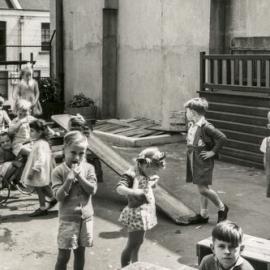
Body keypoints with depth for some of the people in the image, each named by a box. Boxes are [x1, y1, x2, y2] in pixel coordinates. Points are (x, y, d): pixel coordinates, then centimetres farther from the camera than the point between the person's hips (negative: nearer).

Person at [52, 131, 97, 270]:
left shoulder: (88, 168, -2)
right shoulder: (59, 171, -10)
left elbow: (92, 190, -10)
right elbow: (58, 196, -15)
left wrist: (79, 176, -20)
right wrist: (69, 180, -27)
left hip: (86, 217, 3)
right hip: (68, 218, -3)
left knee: (80, 252, 16)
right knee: (64, 255, 1)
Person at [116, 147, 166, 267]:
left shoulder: (146, 174, 5)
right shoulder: (131, 174, -21)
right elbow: (119, 188, -39)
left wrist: (153, 182, 9)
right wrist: (133, 192, -54)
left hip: (145, 212, 9)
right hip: (136, 213, -9)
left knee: (138, 242, 19)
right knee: (132, 245, 0)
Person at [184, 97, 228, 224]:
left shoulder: (205, 126, -19)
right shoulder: (191, 125, 7)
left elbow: (222, 138, -23)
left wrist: (213, 152, -16)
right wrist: (190, 148, 11)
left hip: (203, 161, -8)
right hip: (193, 160, 8)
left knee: (203, 189, -6)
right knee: (201, 189, 14)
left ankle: (222, 208, 14)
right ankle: (203, 215, 22)